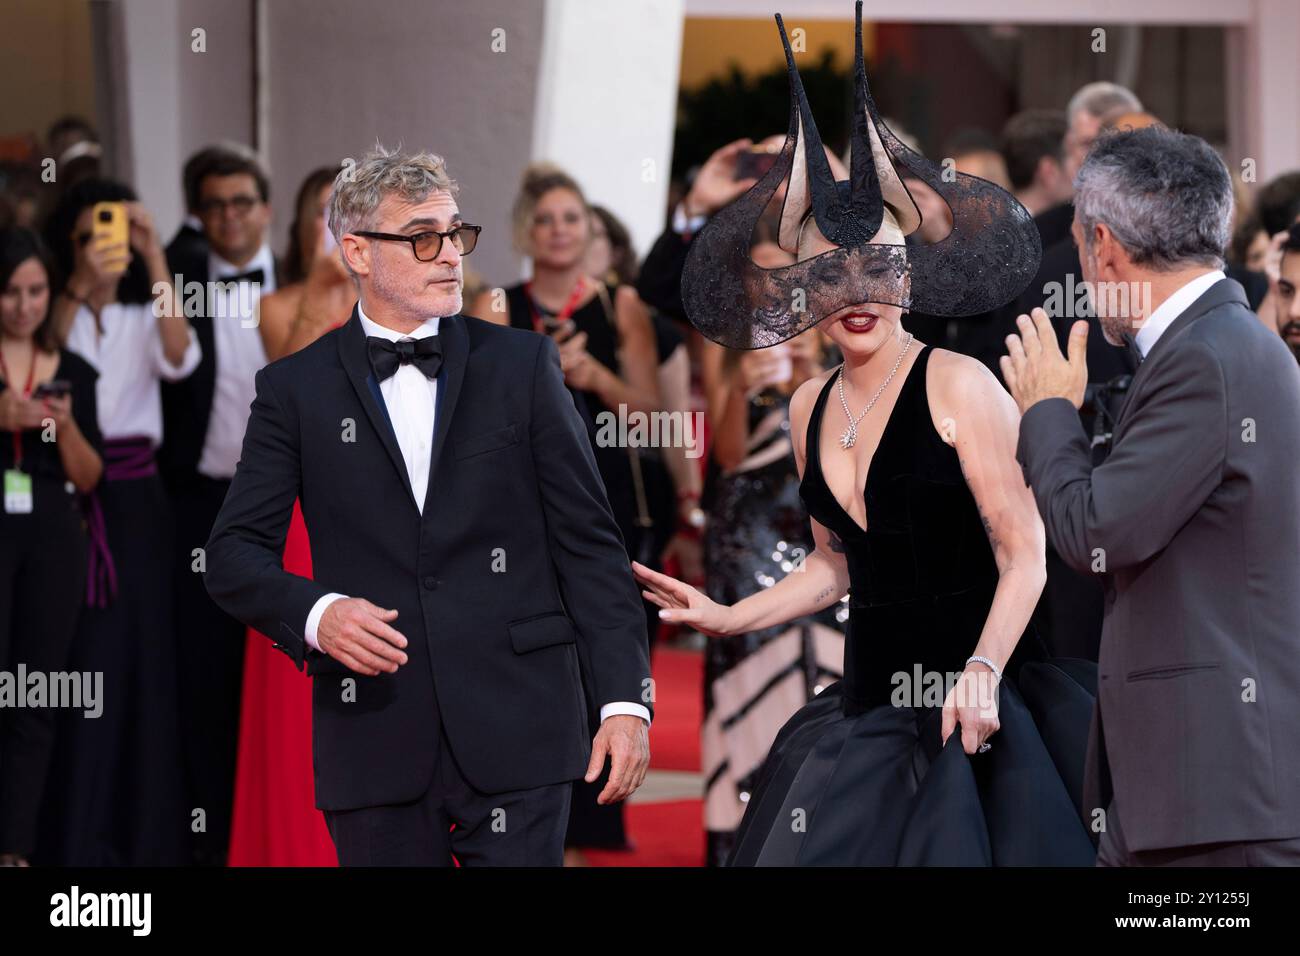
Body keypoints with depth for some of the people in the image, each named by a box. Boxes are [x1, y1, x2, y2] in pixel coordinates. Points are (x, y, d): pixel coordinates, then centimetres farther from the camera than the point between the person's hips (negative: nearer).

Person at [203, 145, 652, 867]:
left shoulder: (522, 365, 8)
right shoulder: (296, 389, 7)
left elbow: (588, 542, 6)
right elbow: (234, 555, 4)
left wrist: (625, 699, -2)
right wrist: (316, 613, -17)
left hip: (514, 727, 0)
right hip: (376, 744, 0)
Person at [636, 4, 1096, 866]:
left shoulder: (958, 387, -8)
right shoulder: (811, 409, 11)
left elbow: (1025, 556, -12)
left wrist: (983, 671, -25)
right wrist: (729, 618, 15)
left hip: (972, 704, -6)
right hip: (870, 705, 6)